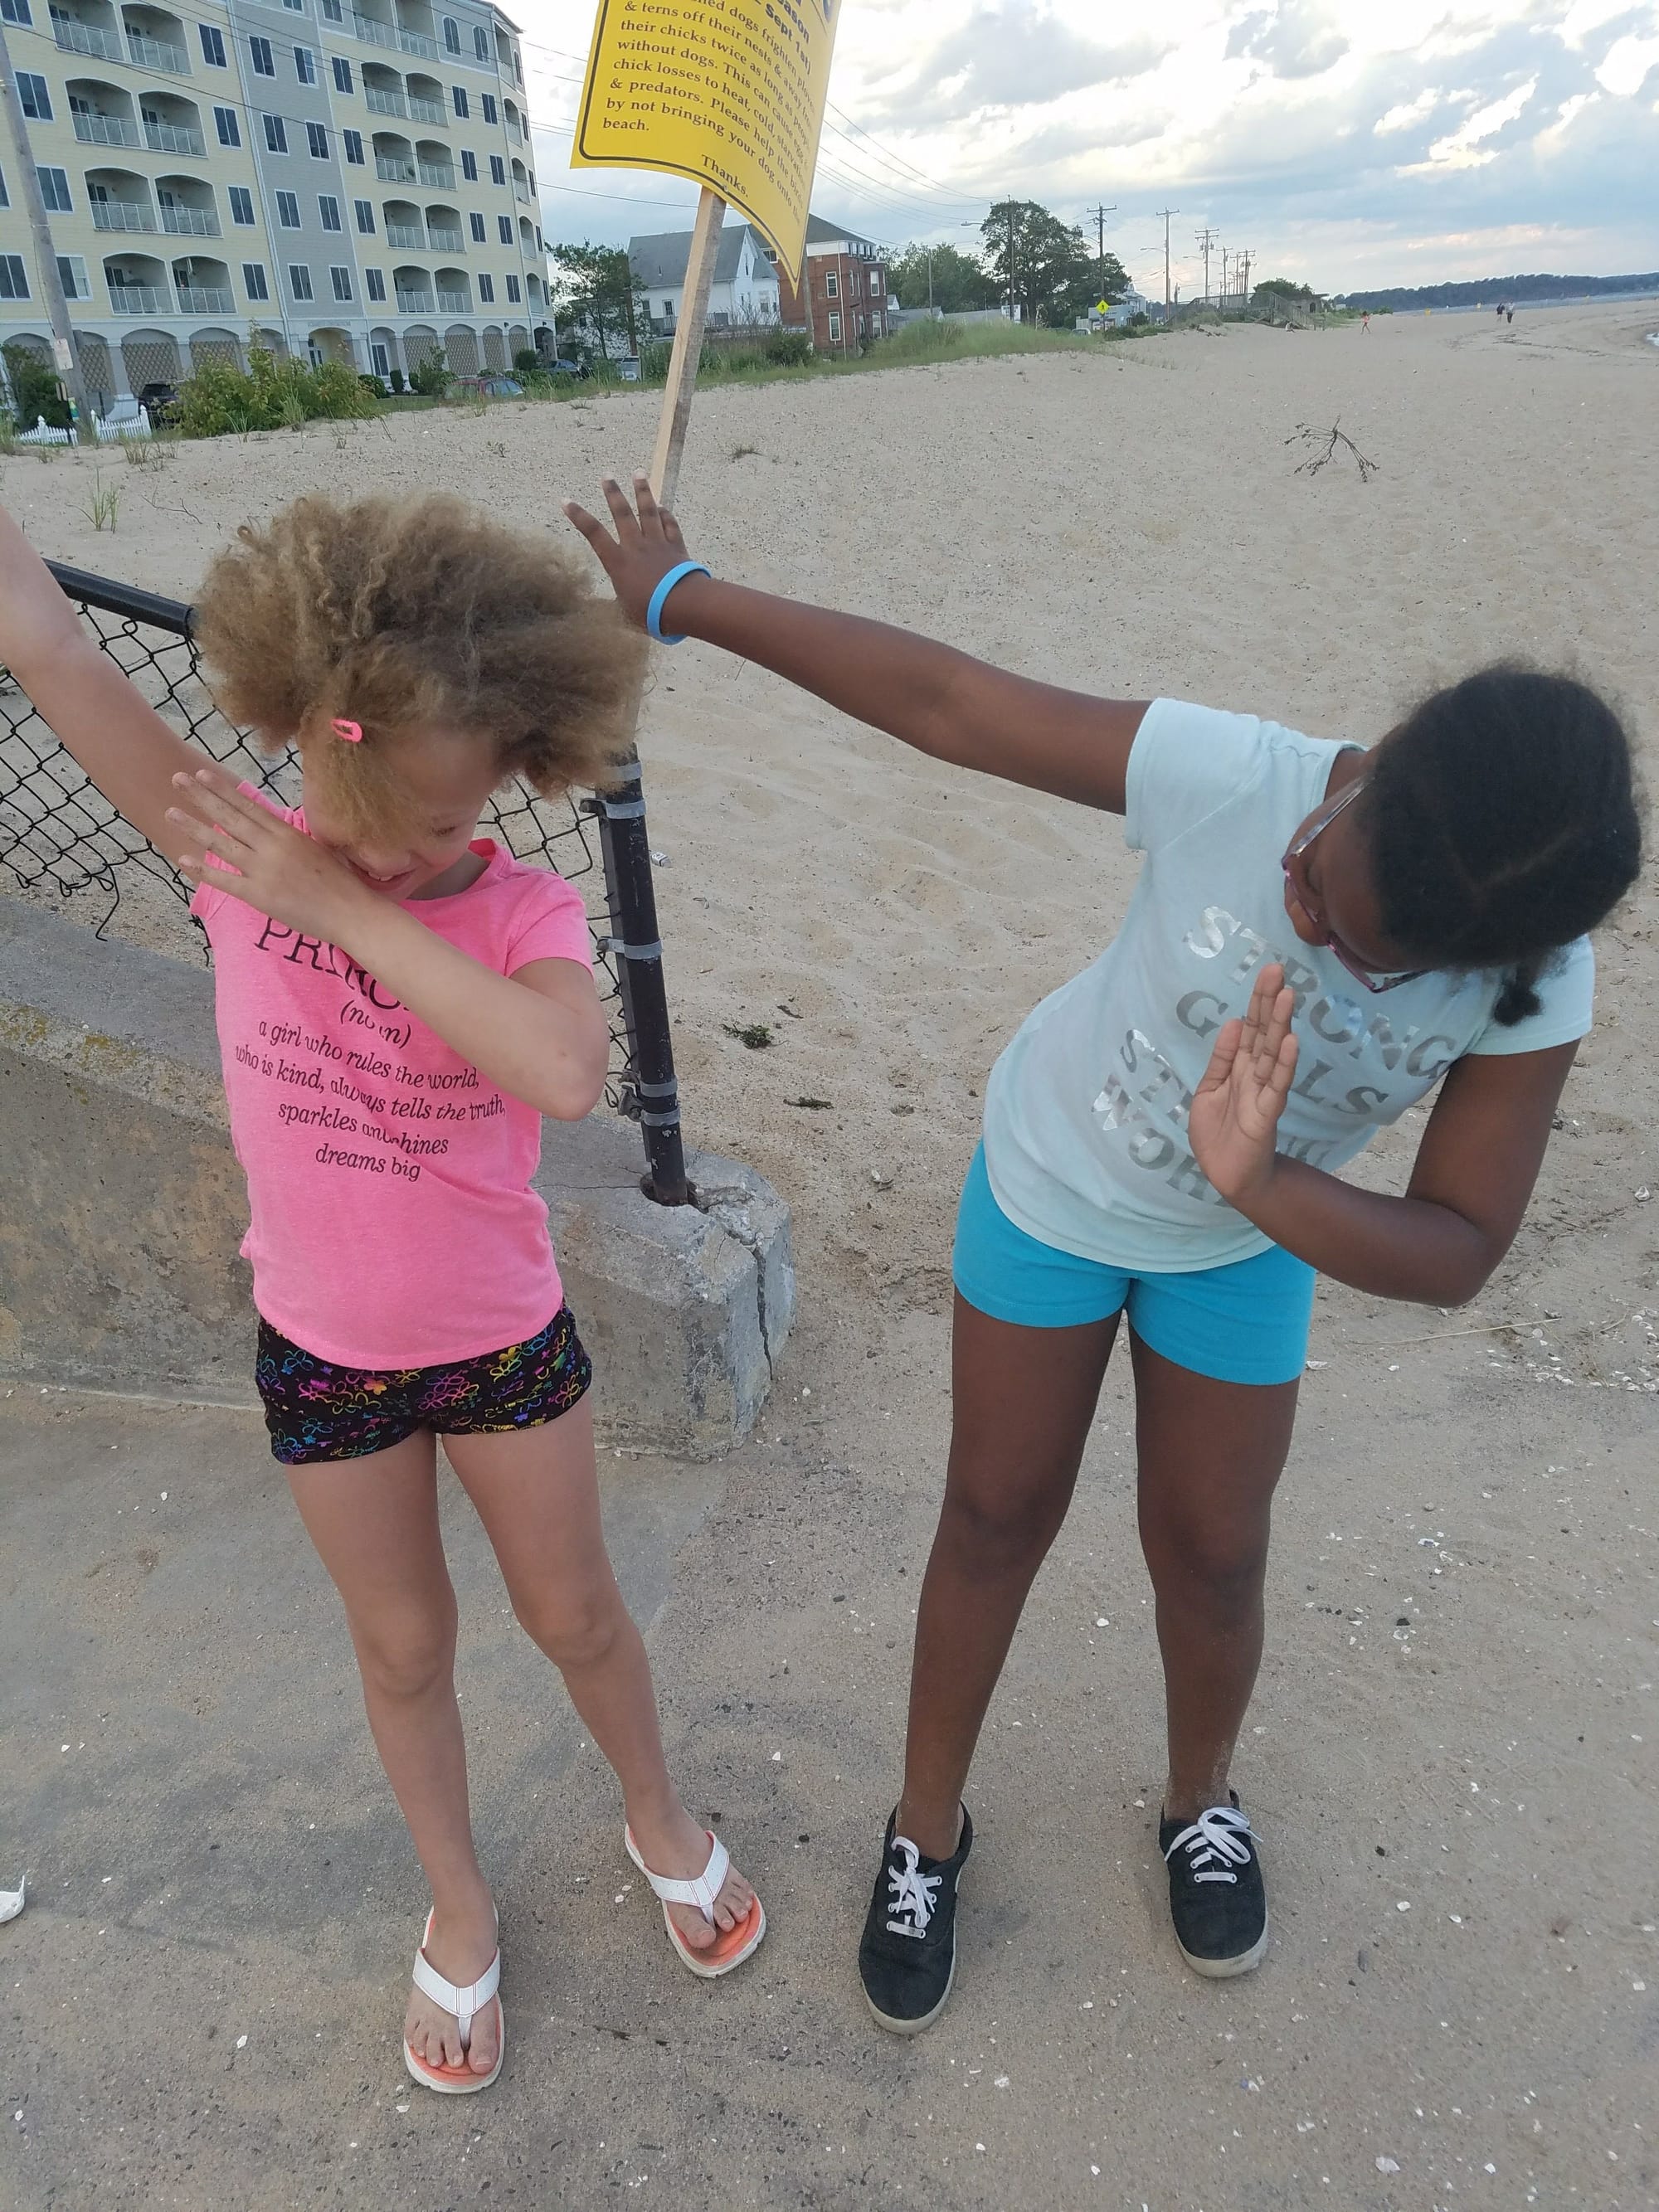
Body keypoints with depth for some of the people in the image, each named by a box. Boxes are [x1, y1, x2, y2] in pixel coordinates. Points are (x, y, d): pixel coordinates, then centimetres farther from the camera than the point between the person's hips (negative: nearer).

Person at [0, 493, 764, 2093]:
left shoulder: (523, 910, -19)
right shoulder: (240, 855, -13)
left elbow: (566, 1073, -41)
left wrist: (344, 907, -34)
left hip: (504, 1343, -1)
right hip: (323, 1355, 2)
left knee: (573, 1616, 19)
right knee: (403, 1650, 20)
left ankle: (658, 1820, 49)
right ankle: (458, 1903, 48)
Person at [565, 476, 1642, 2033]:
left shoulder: (1531, 995, -27)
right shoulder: (1230, 776, -34)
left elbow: (1458, 1252, -24)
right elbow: (940, 700, -28)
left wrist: (1259, 1184, -44)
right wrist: (683, 594, -20)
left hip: (1248, 1244, 2)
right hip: (1051, 1178, -1)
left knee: (1210, 1555, 14)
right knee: (998, 1517, 11)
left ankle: (1201, 1803, 48)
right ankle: (927, 1830, 37)